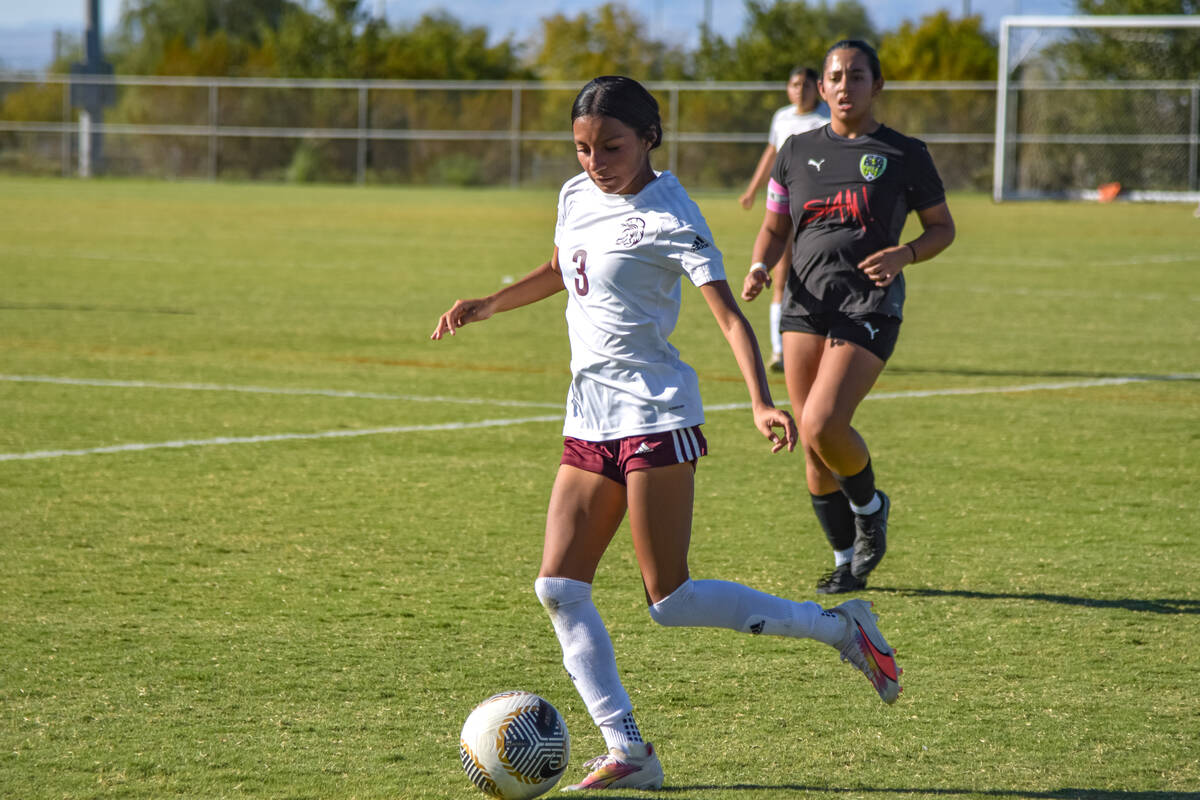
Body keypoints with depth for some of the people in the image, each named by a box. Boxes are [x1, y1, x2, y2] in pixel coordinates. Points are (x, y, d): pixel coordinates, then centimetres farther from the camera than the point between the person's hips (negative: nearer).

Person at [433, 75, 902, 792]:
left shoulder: (667, 217, -11)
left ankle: (839, 627, 5)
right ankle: (628, 752, 0)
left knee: (670, 600, -9)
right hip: (589, 418, 8)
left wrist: (762, 402, -32)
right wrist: (486, 307, 22)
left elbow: (728, 314, -19)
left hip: (655, 414, -8)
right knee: (559, 585, -3)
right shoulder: (577, 197, 11)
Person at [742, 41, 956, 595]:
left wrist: (904, 255, -10)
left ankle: (869, 507, 9)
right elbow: (775, 227, 19)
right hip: (805, 302, 4)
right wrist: (760, 267, -2)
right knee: (812, 445, 1)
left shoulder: (904, 155, 4)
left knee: (822, 425, -21)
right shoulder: (798, 151, 13)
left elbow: (942, 227, 10)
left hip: (869, 304, -4)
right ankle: (847, 559, 18)